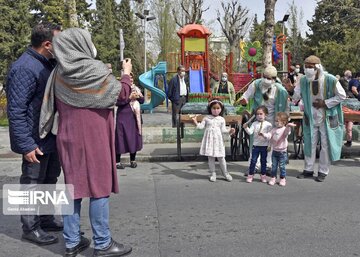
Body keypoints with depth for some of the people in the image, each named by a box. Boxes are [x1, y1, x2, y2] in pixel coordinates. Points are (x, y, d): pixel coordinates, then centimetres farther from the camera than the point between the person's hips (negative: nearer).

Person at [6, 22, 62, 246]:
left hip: (52, 138, 10)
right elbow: (16, 111, -22)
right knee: (33, 184, 4)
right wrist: (26, 145, -24)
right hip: (37, 141, -10)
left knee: (49, 180, 20)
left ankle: (46, 219, 35)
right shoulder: (25, 68, -20)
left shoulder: (48, 63, 10)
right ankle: (31, 228, 19)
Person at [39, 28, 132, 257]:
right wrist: (126, 73, 13)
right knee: (98, 187, 1)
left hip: (68, 138, 6)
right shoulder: (96, 70, -14)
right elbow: (122, 94, -2)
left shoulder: (59, 73, 3)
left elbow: (53, 105, 11)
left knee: (74, 187, 12)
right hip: (94, 138, -6)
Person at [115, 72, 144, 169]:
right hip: (123, 116, -5)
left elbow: (142, 101, 14)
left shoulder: (136, 88, 14)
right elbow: (117, 102, -14)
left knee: (134, 137, 7)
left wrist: (138, 96, -7)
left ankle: (133, 160, 18)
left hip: (134, 117, 5)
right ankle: (117, 161, 3)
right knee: (121, 137, -3)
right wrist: (129, 98, -16)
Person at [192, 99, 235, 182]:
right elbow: (201, 126, 0)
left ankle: (225, 173, 16)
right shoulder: (206, 118, 4)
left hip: (217, 139, 0)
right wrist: (196, 122, -12)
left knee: (221, 157, 2)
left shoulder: (221, 119, 4)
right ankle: (213, 173, 15)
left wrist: (229, 131, -13)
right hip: (209, 139, 1)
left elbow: (223, 129, 2)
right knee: (210, 157, 5)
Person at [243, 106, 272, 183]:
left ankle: (263, 175, 22)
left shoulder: (268, 124, -4)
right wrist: (246, 128, -28)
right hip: (256, 145, 0)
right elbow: (250, 132, -11)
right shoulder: (254, 124, 0)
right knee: (253, 161, 3)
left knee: (263, 161, 11)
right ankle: (250, 175, 12)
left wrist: (264, 135, -27)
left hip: (264, 146, 0)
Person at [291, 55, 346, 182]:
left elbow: (342, 96, -8)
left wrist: (325, 103, -15)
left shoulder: (330, 80, -16)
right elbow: (296, 96, -5)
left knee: (326, 145, 5)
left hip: (327, 118, -3)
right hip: (311, 118, 3)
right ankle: (308, 169, 25)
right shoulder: (303, 81, -7)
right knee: (309, 144, 11)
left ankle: (323, 171, 18)